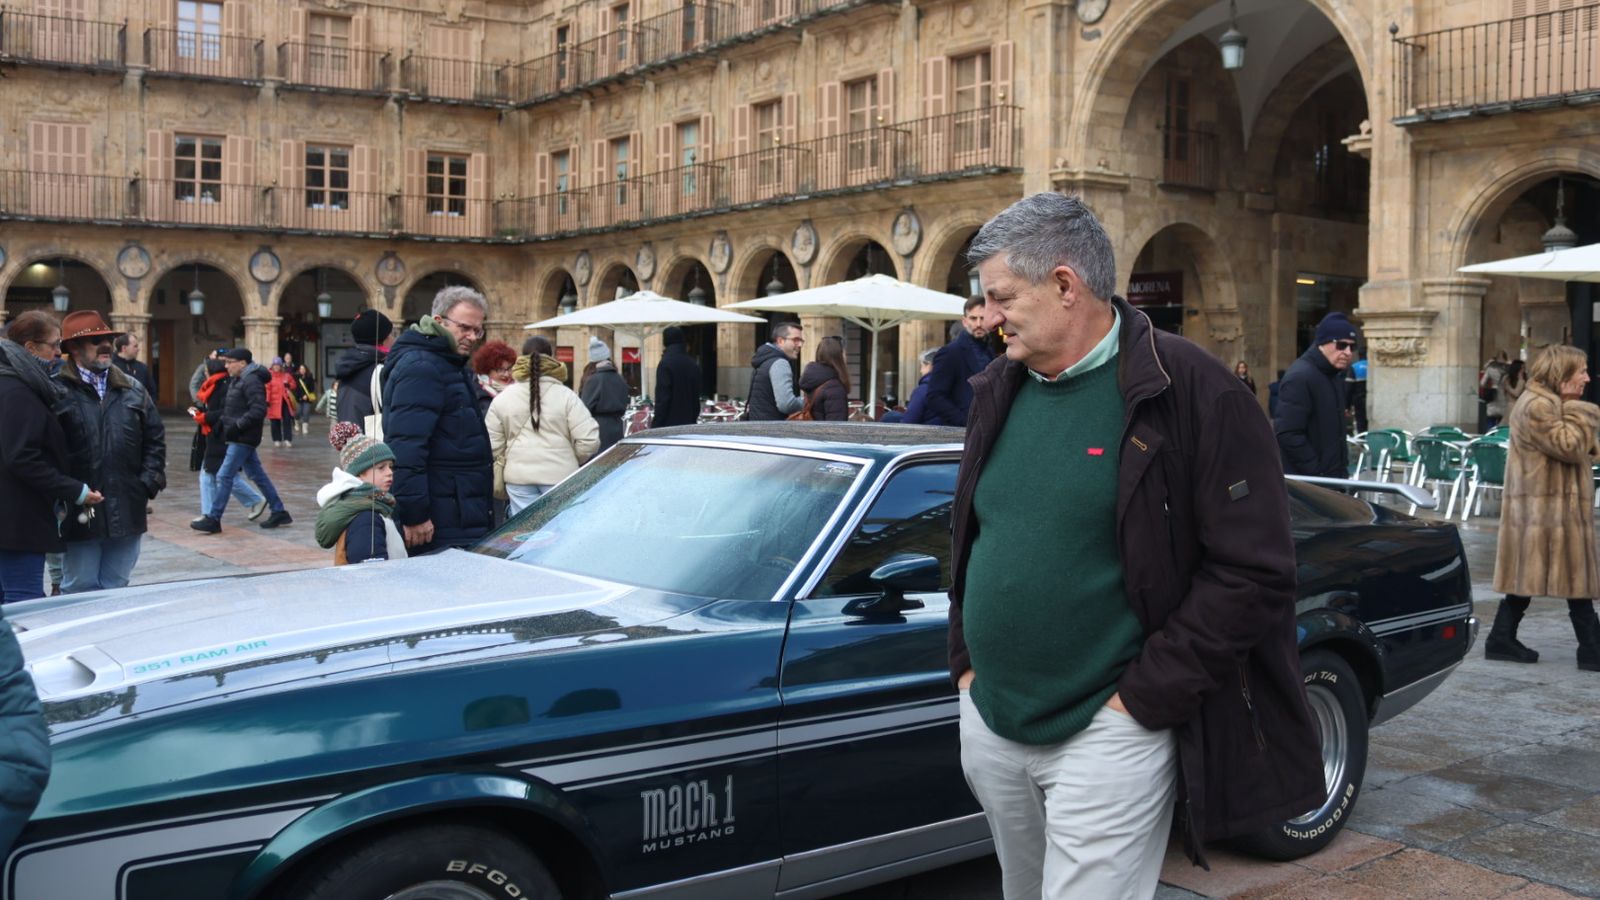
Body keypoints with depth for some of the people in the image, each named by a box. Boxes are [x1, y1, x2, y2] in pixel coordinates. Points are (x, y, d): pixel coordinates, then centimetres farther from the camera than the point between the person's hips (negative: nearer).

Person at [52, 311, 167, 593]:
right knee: (80, 590, 4)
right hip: (79, 514, -4)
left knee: (117, 588, 13)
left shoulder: (133, 390, 12)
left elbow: (155, 439, 13)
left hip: (127, 513, 4)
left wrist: (148, 485, 2)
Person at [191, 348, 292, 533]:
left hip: (243, 439, -10)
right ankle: (279, 512, 18)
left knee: (224, 476, -7)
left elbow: (258, 410, -24)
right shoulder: (237, 380, 14)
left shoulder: (251, 381, -16)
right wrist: (223, 421, 6)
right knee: (257, 475, 13)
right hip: (240, 437, 10)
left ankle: (213, 519, -2)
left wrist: (237, 426, -23)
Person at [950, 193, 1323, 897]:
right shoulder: (999, 391, 8)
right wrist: (967, 660, 10)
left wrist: (1142, 699, -16)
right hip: (988, 723, 7)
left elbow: (1255, 572, -15)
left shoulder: (1190, 391, -13)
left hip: (1106, 734, -6)